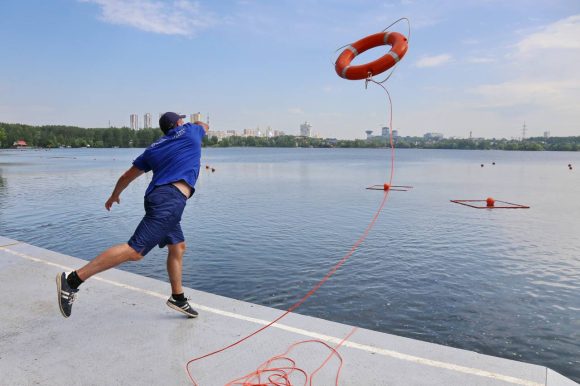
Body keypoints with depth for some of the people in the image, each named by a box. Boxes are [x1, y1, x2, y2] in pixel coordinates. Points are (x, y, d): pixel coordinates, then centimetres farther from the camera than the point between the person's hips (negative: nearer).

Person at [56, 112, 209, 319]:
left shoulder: (153, 148, 21)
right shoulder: (189, 131, 10)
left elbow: (127, 176, 25)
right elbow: (204, 126, 35)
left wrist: (114, 195, 41)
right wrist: (192, 124, 56)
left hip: (159, 198, 8)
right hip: (170, 200, -8)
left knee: (178, 246, 19)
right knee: (134, 251, -13)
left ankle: (177, 298, 26)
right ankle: (73, 280, -16)